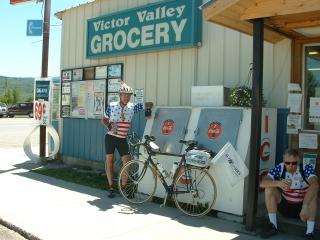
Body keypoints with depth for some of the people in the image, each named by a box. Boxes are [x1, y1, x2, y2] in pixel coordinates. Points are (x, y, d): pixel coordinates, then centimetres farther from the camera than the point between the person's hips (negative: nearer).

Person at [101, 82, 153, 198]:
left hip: (122, 139, 1)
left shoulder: (132, 107, -2)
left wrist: (148, 109, -14)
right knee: (109, 161, 3)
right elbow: (104, 120, 6)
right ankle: (111, 187, 14)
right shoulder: (112, 106, -5)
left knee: (127, 162, -6)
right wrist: (109, 126, -12)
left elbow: (149, 104, 6)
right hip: (110, 137, -1)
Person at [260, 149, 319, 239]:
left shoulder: (306, 168, -19)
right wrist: (278, 183, -45)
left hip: (301, 207, -2)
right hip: (284, 206, 2)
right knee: (269, 188, -20)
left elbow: (315, 184, -39)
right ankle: (273, 225, -14)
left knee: (313, 190, -28)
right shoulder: (279, 168, -14)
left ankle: (310, 232, -29)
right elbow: (262, 183, -24)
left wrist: (305, 206, -51)